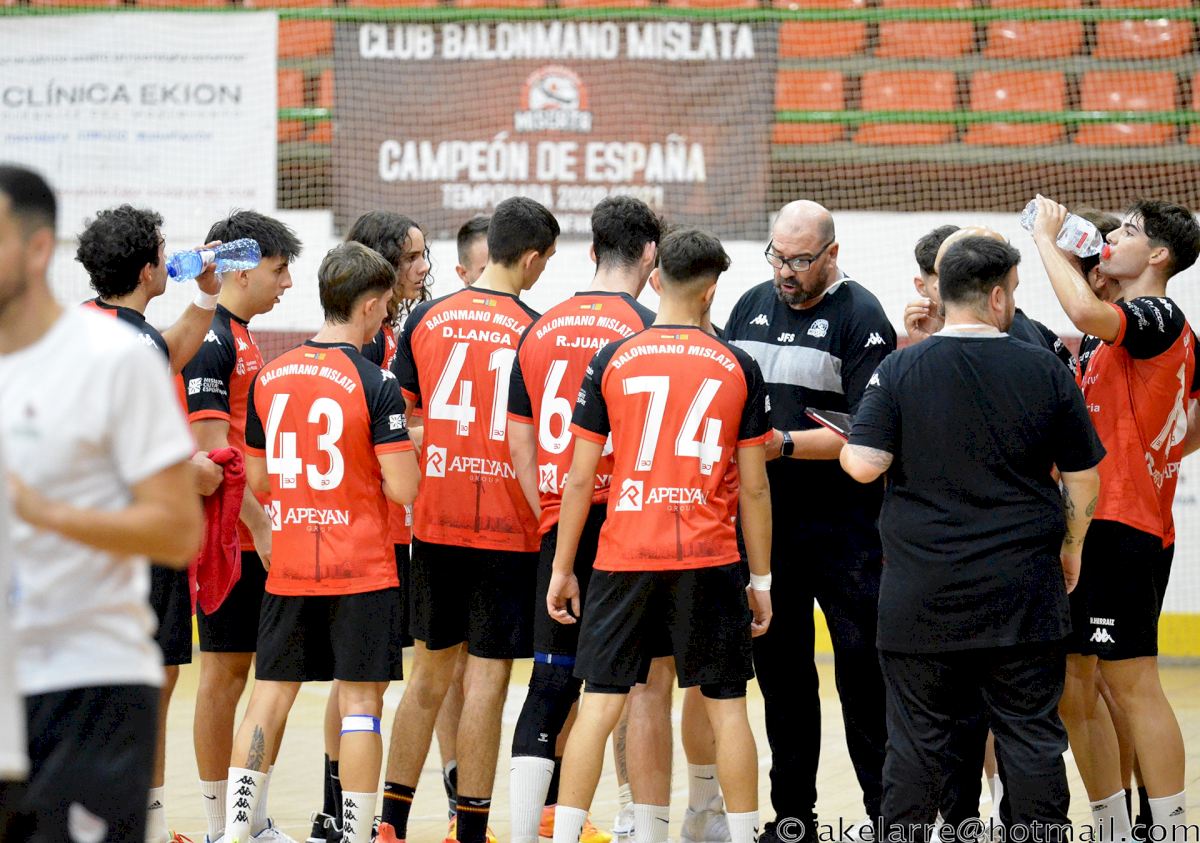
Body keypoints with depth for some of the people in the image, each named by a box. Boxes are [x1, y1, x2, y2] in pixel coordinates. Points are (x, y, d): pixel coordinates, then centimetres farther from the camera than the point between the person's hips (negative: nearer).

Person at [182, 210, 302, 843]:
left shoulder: (241, 337, 16)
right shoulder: (210, 340, -13)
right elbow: (211, 449, -18)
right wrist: (260, 525, -19)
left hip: (260, 534, 9)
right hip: (230, 536, -9)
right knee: (224, 672, -3)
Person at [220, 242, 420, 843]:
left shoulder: (269, 377, 5)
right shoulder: (374, 383, -12)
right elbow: (402, 488, -16)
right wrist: (397, 449, 4)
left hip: (287, 568, 5)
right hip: (361, 569, -5)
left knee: (269, 697, 11)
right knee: (360, 703, 0)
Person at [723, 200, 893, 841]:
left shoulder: (860, 317, -8)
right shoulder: (752, 306, 12)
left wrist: (785, 444, -19)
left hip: (844, 529, -6)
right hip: (765, 523, 6)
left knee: (862, 671, -5)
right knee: (781, 672, 10)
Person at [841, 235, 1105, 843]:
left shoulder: (900, 370, -6)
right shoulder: (1043, 371, -2)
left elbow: (864, 465, -13)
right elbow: (1083, 478, 4)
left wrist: (847, 442, 11)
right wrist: (1071, 547, 20)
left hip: (922, 597, 0)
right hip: (1022, 597, 0)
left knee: (917, 742, 5)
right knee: (1032, 739, 7)